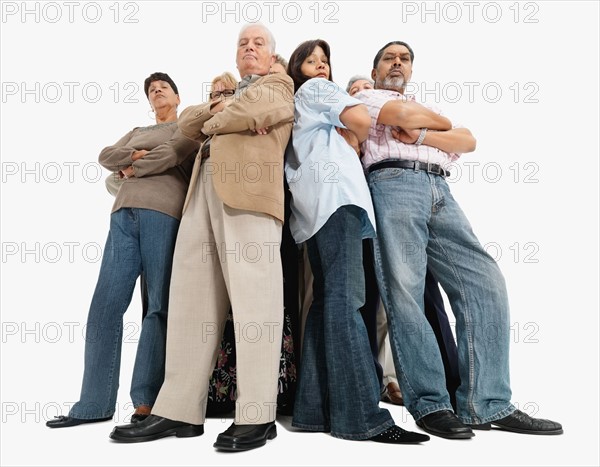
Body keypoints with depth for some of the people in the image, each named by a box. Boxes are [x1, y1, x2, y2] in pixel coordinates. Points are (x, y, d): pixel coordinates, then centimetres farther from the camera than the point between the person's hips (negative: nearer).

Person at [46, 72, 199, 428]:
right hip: (124, 213, 6)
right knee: (106, 304, -2)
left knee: (160, 306, -7)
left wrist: (133, 168, 4)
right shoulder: (137, 132, 32)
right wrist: (135, 154, -2)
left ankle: (146, 402, -4)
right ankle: (95, 404, 3)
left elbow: (174, 153, -6)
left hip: (164, 213, -5)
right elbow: (106, 156, 16)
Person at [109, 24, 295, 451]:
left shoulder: (278, 84, 16)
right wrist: (217, 108, 7)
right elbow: (187, 122, 25)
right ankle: (180, 410, 2)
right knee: (191, 297, -1)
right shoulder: (231, 94, 37)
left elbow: (251, 112, -5)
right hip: (205, 190, 7)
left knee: (253, 298, -13)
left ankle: (257, 417, -11)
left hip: (248, 190, -7)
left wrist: (212, 123, 12)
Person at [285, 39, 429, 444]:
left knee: (326, 300, 1)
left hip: (314, 203, 9)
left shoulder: (297, 105, 35)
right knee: (344, 298, -18)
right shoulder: (316, 88, 11)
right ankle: (362, 416, -21)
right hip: (335, 191, -9)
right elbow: (359, 119, -5)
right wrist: (352, 141, 12)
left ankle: (316, 409, -1)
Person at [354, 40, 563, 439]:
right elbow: (405, 114, -1)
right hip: (394, 184, -5)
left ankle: (486, 404, -6)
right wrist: (440, 121, 18)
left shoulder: (428, 109, 36)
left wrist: (420, 135, 1)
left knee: (484, 281, -9)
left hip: (440, 192, 5)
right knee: (404, 292, -15)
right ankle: (431, 405, -8)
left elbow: (467, 141, 16)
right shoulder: (366, 97, 22)